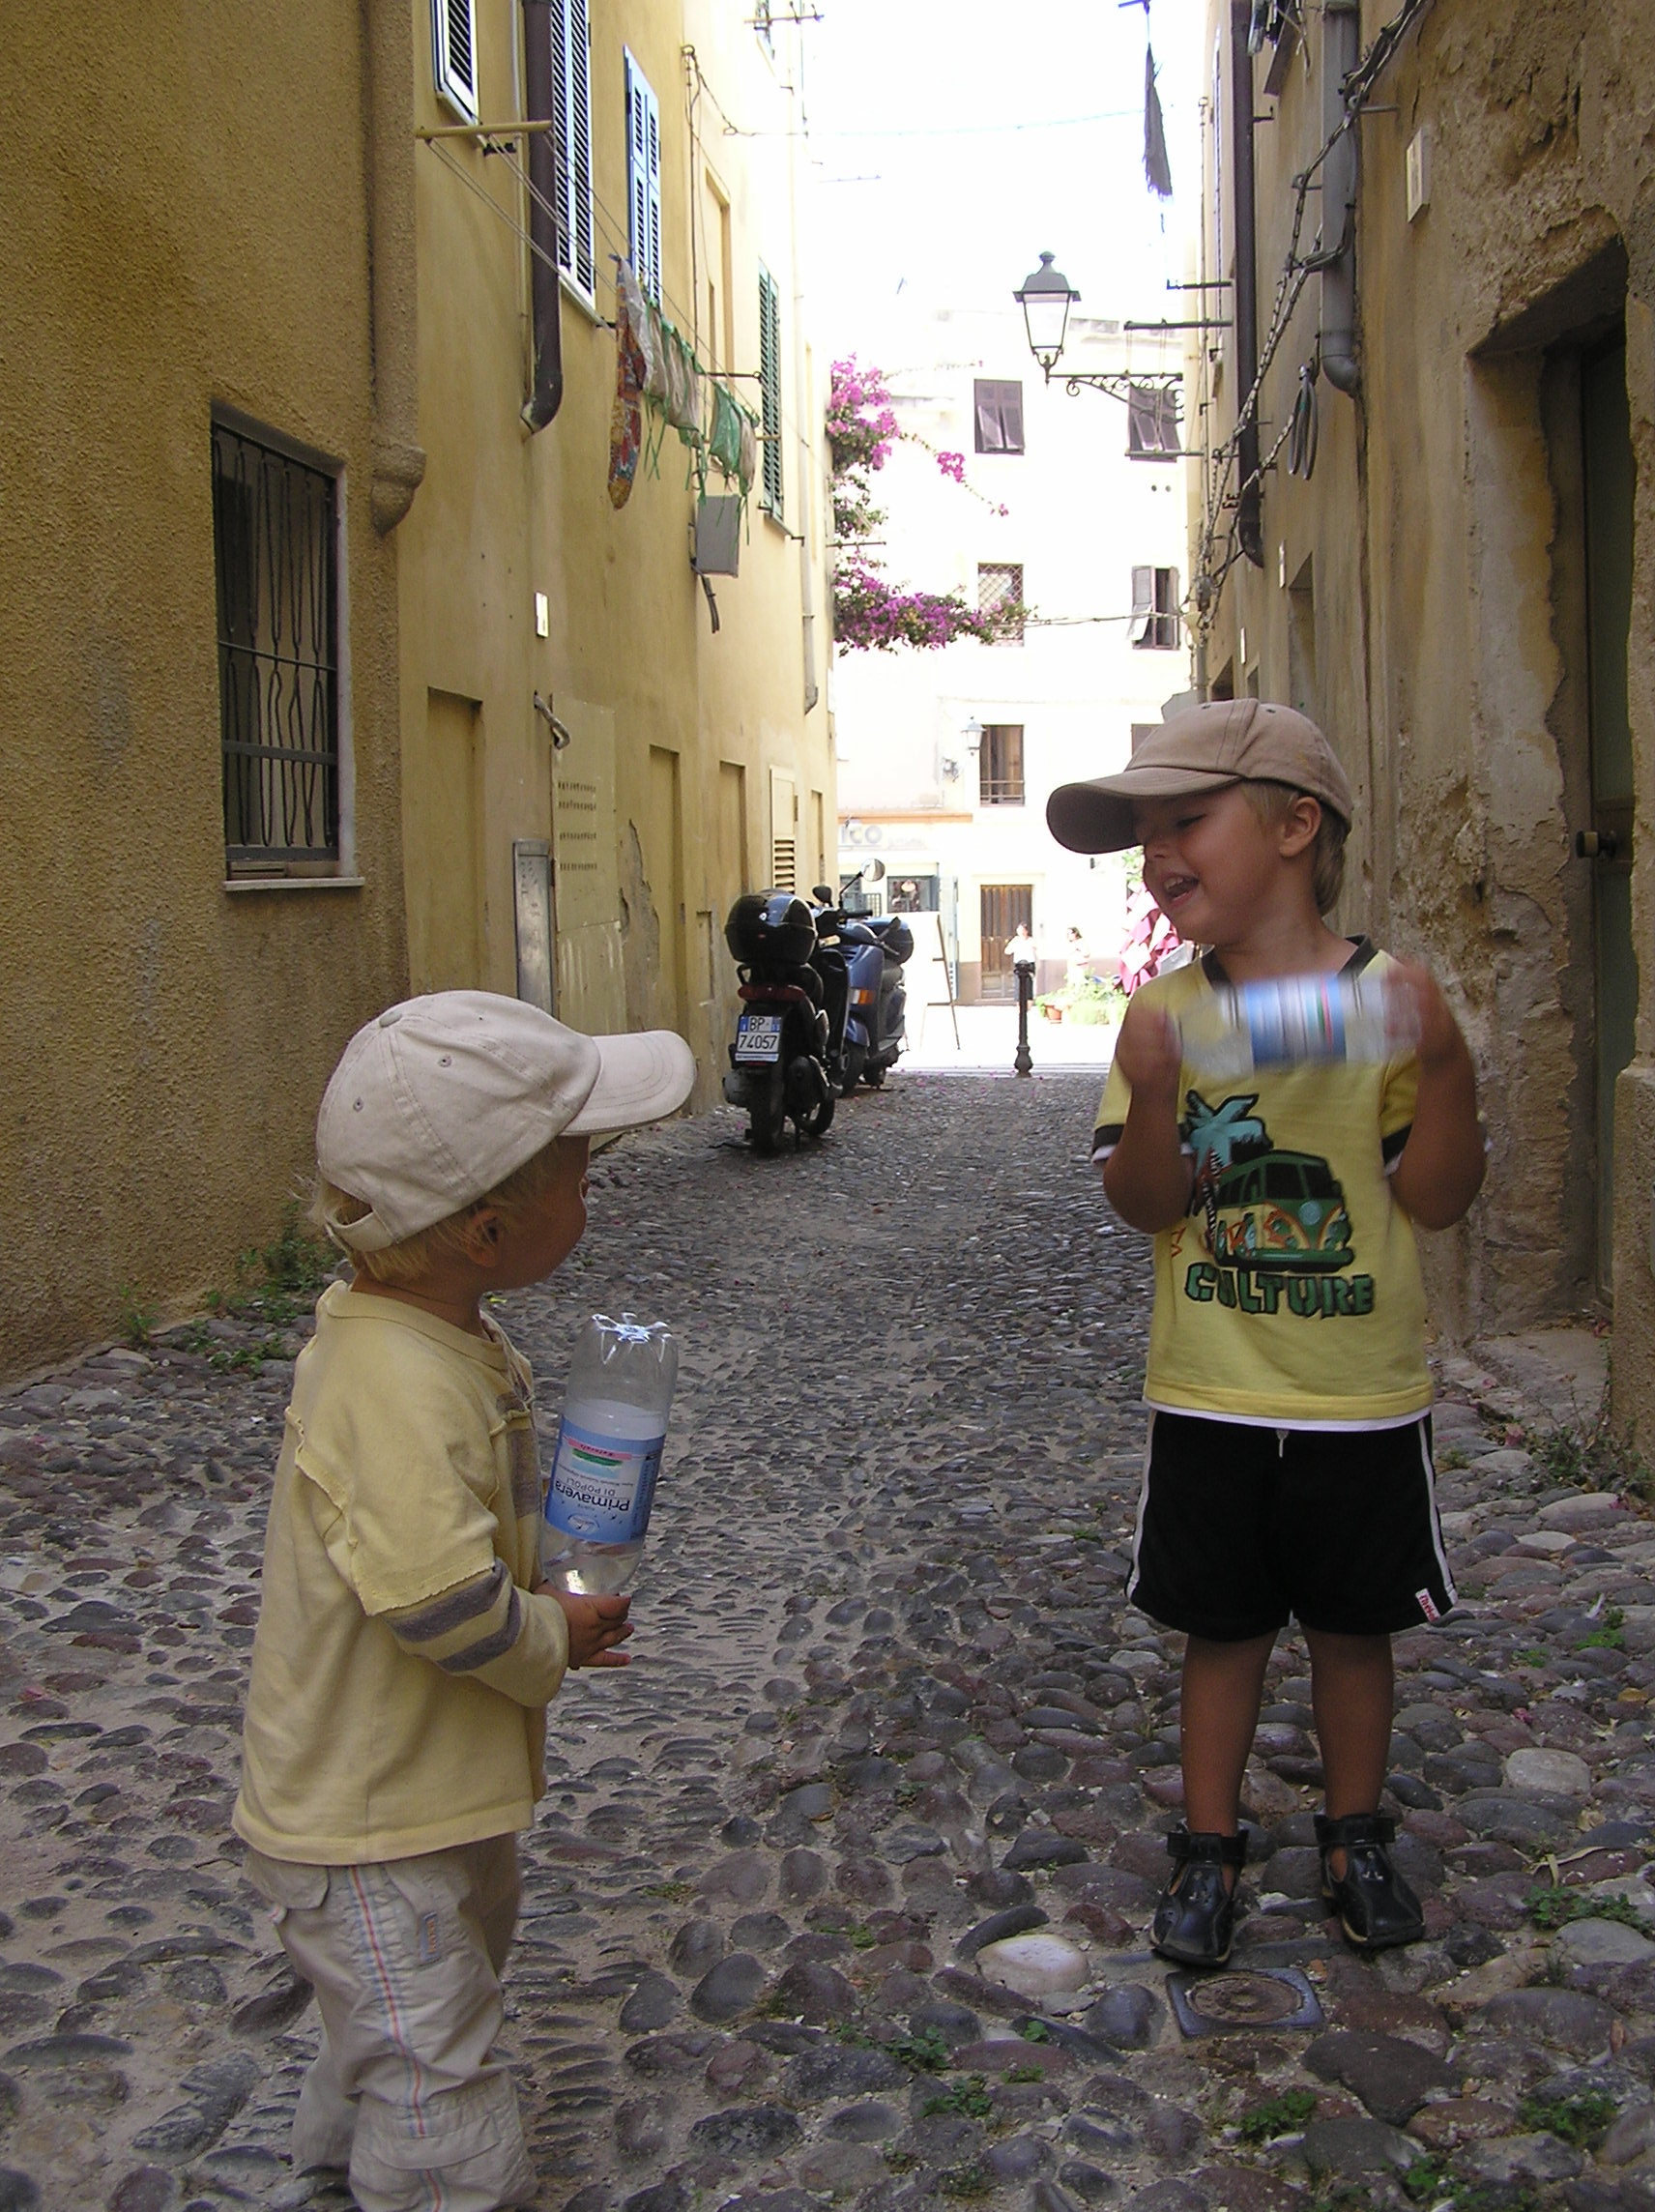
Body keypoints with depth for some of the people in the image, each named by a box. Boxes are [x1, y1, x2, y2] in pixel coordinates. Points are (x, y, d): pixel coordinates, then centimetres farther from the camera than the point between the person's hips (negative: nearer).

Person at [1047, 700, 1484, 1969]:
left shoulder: (1391, 1001, -9)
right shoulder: (1164, 1013, -3)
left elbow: (1438, 1201, -9)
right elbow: (1147, 1207, -8)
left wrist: (1446, 1065, -24)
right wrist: (1153, 1095, -27)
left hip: (1363, 1399, -1)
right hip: (1209, 1398, 1)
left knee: (1354, 1624, 14)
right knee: (1223, 1625, 12)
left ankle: (1357, 1838, 34)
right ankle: (1210, 1849, 28)